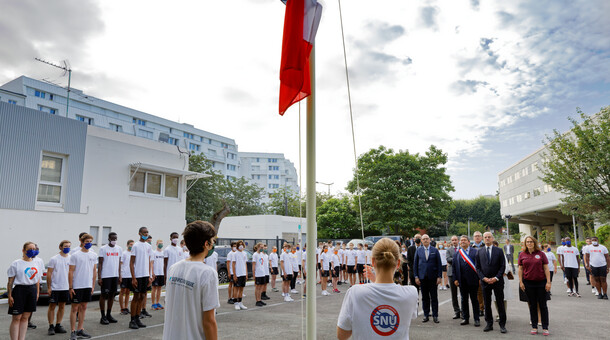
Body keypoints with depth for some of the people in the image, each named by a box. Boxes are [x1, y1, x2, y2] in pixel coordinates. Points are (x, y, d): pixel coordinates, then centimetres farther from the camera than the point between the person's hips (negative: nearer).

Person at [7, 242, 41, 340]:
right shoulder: (16, 263, -2)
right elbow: (10, 281, -4)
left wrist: (37, 293, 14)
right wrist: (9, 296, -9)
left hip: (32, 290, 5)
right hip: (20, 290, -5)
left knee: (25, 317, 8)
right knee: (16, 318, -2)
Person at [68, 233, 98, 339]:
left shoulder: (94, 255, 7)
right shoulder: (75, 255, -7)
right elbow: (71, 272, -6)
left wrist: (93, 285, 10)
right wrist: (70, 287, -9)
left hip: (88, 286, 5)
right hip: (77, 286, -5)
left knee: (83, 307, 11)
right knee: (74, 308, 1)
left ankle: (80, 330, 19)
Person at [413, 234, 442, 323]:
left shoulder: (435, 250, 2)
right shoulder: (418, 250, 5)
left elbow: (439, 264, 2)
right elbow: (415, 264, 6)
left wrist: (439, 276, -5)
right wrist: (416, 276, -1)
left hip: (432, 277, -1)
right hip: (422, 277, 1)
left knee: (434, 297, 3)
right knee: (425, 297, 7)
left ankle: (435, 315, 12)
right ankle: (426, 315, 16)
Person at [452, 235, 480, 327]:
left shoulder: (475, 251, -1)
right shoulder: (456, 253, 9)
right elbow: (453, 267, 9)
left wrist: (479, 278, -10)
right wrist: (455, 279, 2)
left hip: (472, 280, -3)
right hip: (462, 280, 3)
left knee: (474, 299, 5)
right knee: (464, 299, 10)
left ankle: (476, 319, 15)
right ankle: (465, 318, 20)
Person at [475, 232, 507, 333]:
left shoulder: (499, 251, 1)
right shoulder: (479, 251, 6)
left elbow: (503, 266, -3)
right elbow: (478, 267, 5)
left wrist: (496, 278, -12)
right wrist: (483, 278, -8)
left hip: (497, 281, -2)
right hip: (485, 281, 2)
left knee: (500, 303, 3)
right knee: (487, 304, 8)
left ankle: (502, 325, 11)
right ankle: (489, 324, 17)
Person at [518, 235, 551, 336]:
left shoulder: (541, 254, -2)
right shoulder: (522, 255, 3)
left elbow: (546, 268, -1)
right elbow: (520, 269, 7)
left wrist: (548, 282, -5)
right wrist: (520, 282, 2)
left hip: (541, 282, -1)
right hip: (528, 283, 2)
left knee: (542, 305, 3)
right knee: (532, 305, 8)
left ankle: (545, 328, 12)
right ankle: (534, 327, 16)